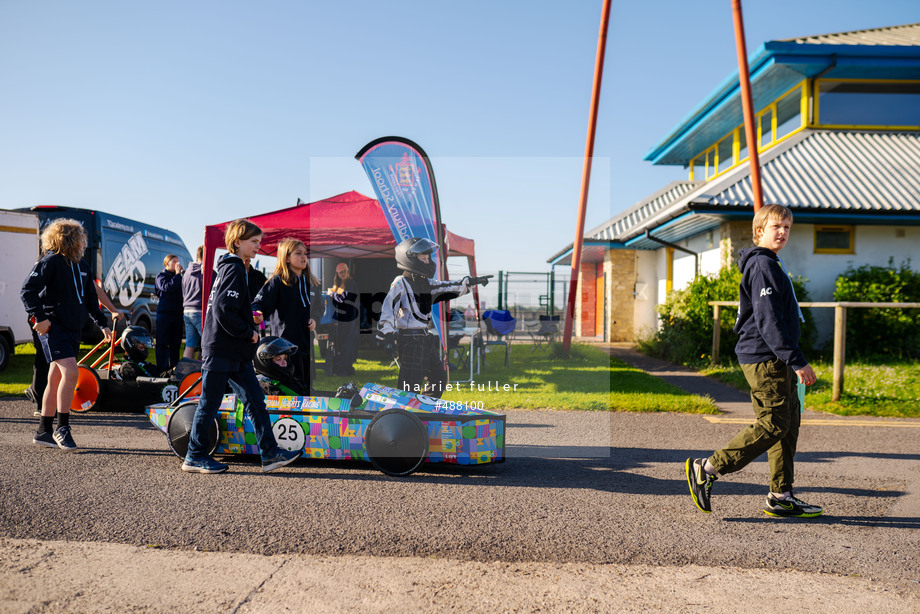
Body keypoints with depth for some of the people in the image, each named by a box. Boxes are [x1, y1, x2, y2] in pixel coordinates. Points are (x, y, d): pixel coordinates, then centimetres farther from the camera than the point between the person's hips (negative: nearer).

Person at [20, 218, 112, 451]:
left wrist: (102, 324, 20)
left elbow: (90, 298, 23)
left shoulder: (82, 265, 15)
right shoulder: (50, 262, -8)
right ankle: (62, 428, -9)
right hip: (52, 327, -8)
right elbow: (28, 291, -12)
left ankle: (43, 431, 19)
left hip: (73, 329, 8)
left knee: (56, 380, 11)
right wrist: (39, 317, -18)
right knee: (71, 371, -20)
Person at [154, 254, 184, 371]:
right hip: (164, 314, -5)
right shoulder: (161, 276, 2)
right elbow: (167, 287, -18)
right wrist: (177, 274, -12)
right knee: (163, 344, -4)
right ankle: (162, 370, -1)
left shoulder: (179, 277, 17)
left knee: (176, 344, 9)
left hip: (178, 314, 5)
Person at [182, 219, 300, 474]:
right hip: (221, 350, -10)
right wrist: (248, 333, -13)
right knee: (209, 403, 2)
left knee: (255, 400, 6)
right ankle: (195, 456, 15)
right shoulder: (233, 269, -13)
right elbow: (223, 311, -22)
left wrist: (249, 332, 12)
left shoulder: (229, 267, 17)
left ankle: (270, 453, 8)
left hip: (236, 353, 10)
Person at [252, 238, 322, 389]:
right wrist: (257, 313, -36)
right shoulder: (278, 281, -6)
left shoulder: (312, 282, 12)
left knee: (308, 383, 11)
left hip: (308, 342, 6)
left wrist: (315, 319, 2)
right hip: (287, 341, -6)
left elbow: (319, 306, 21)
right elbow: (261, 301, -15)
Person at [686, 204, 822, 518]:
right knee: (772, 425, -9)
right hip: (765, 359, -10)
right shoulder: (762, 265, -13)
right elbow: (768, 319, -21)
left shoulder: (771, 265, 21)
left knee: (789, 423, 10)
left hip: (776, 361, 10)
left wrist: (792, 361, 26)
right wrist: (797, 361, -22)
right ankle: (706, 469, -3)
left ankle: (781, 497, 15)